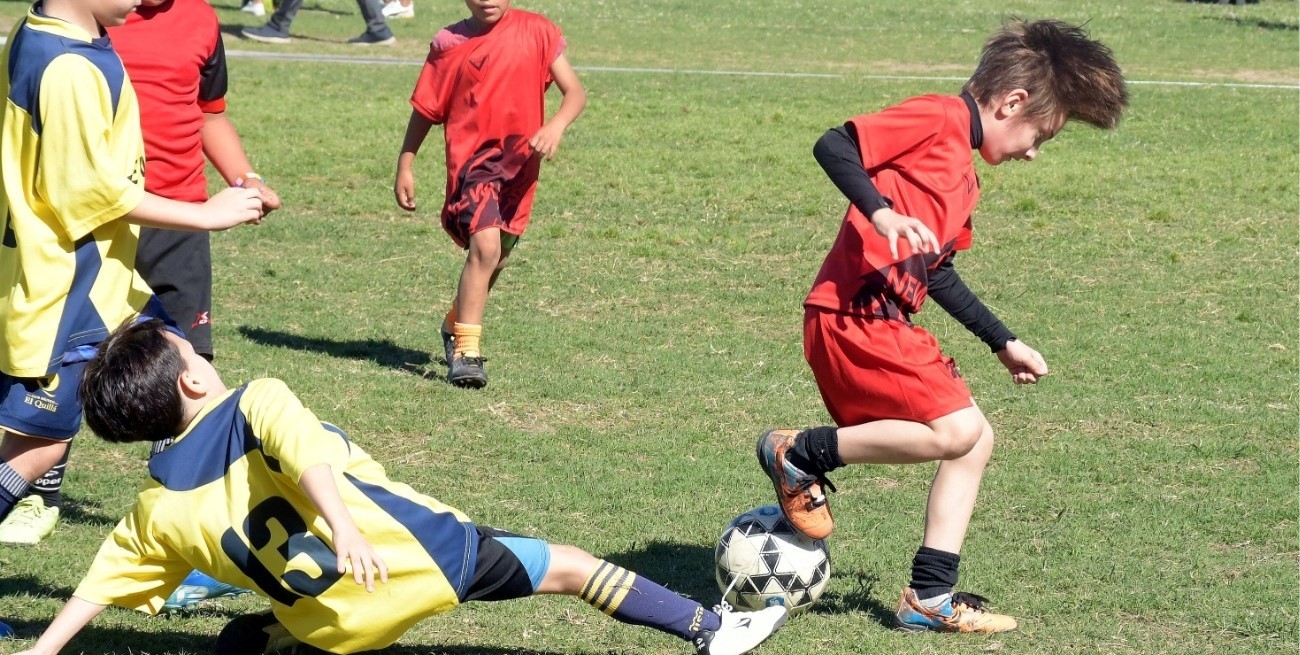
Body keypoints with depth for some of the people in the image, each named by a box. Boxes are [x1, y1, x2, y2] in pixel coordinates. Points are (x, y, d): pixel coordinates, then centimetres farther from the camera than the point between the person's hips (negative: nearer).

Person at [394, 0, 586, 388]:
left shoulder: (536, 32, 0)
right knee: (485, 246, -24)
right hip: (472, 157, -3)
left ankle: (457, 324, 45)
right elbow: (425, 108, 8)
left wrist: (556, 126, -21)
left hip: (520, 163, 3)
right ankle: (466, 351, -21)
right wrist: (405, 166, 6)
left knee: (496, 257, 17)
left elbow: (575, 92, -2)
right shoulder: (450, 44, -1)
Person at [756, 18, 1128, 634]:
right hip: (852, 313, -10)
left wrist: (1003, 342, 30)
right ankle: (799, 453, -5)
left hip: (889, 320, 10)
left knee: (975, 441, 10)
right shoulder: (939, 118, -6)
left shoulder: (963, 172, 22)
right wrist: (881, 212, -30)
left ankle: (930, 598, 12)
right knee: (955, 430, -19)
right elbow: (834, 146, -16)